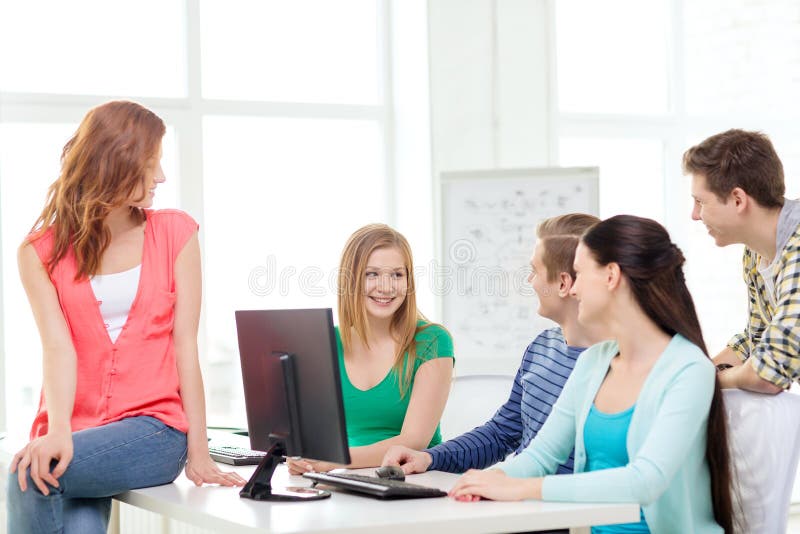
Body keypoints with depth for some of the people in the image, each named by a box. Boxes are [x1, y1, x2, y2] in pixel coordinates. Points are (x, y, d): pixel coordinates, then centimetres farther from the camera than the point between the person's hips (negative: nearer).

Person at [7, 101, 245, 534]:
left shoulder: (175, 233, 7)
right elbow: (58, 348, -7)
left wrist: (197, 453, -3)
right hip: (75, 429, 1)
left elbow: (185, 345, 3)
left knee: (30, 479, -29)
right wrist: (59, 434, -26)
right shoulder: (41, 252, 6)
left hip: (154, 429, -1)